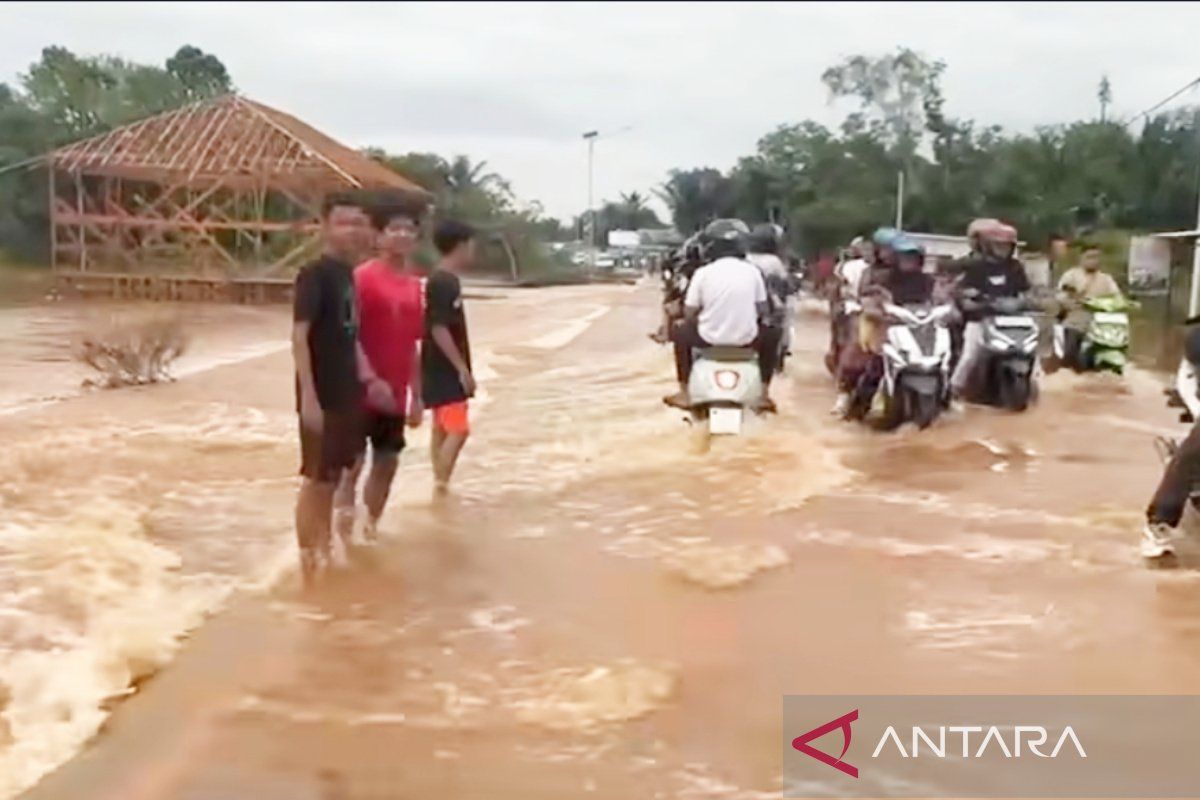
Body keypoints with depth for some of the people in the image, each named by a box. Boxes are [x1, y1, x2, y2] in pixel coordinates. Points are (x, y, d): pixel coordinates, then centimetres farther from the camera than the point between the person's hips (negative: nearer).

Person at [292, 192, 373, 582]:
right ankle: (306, 559, 8)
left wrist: (367, 377, 12)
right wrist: (308, 397, -24)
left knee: (333, 475, 17)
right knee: (316, 478, -1)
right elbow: (299, 336, -20)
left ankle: (324, 550, 30)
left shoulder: (348, 274, 11)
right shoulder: (314, 274, -14)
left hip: (347, 392, 8)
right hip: (322, 395, -8)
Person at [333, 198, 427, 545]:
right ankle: (343, 528, 8)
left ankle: (370, 528, 24)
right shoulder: (363, 277, -11)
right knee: (353, 460, -3)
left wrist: (416, 396, 13)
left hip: (396, 393, 7)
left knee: (387, 461, 11)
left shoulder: (415, 285, 10)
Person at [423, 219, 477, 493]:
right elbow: (438, 329, -23)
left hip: (446, 370, 10)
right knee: (457, 429, -12)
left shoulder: (448, 280, 12)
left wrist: (461, 368, 20)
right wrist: (462, 368, -22)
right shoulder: (443, 283, -18)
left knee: (442, 429, 14)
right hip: (444, 371, -10)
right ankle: (441, 487, -10)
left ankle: (440, 486, 21)